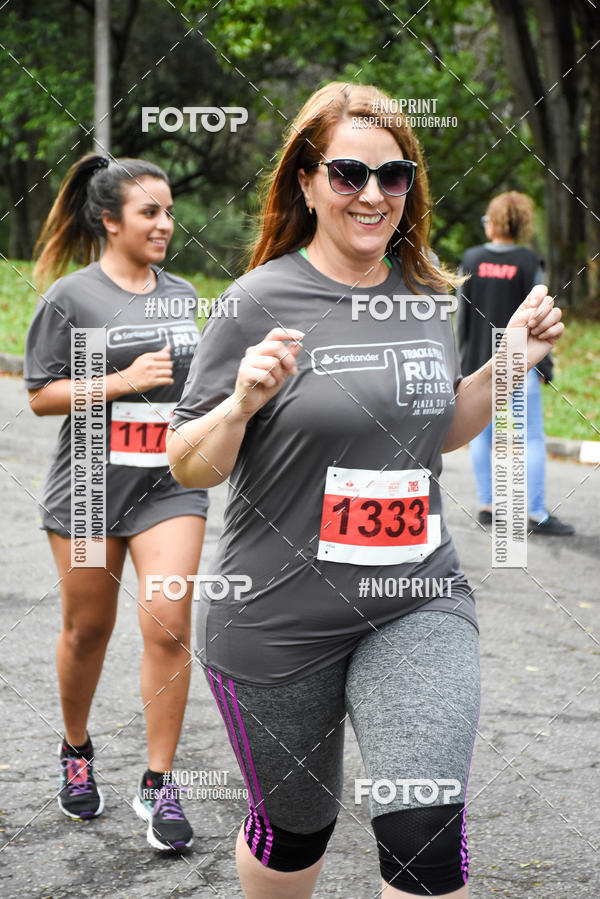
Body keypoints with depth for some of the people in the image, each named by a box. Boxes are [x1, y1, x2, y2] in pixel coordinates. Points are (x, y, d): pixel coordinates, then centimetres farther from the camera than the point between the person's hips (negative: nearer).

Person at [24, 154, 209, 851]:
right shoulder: (71, 297, -5)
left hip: (170, 485, 3)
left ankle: (158, 786, 1)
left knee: (167, 626, -9)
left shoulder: (183, 296, 10)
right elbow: (42, 395, -7)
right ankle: (76, 752, 36)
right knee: (87, 629, 11)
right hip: (89, 486, -2)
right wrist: (124, 381, -17)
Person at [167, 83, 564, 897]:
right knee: (295, 826, 15)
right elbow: (189, 467, -8)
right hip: (280, 617, -3)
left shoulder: (425, 297, 4)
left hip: (418, 603, 3)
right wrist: (244, 403, -27)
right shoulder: (261, 302, -11)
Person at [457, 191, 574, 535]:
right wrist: (545, 365, -1)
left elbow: (462, 315, 3)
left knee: (481, 433, 13)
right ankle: (538, 514, -3)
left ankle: (486, 505, 15)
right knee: (533, 437, -1)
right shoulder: (529, 263, -7)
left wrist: (464, 358, 12)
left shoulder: (471, 260, 1)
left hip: (479, 361, 3)